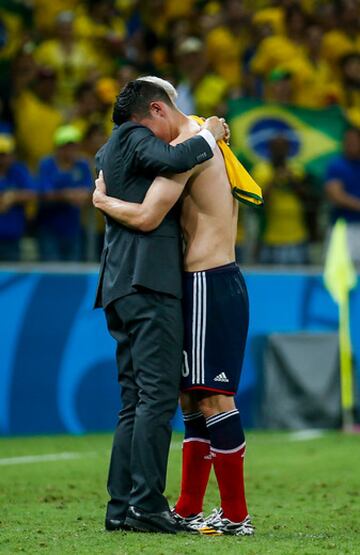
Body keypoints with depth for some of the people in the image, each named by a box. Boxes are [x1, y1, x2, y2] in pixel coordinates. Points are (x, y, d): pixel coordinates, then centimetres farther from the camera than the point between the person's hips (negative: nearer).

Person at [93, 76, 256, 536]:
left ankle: (236, 517, -7)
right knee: (193, 399, 13)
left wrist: (102, 201, -4)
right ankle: (189, 510, 17)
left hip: (208, 285, -10)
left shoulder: (186, 147, -13)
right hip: (219, 279, 10)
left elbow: (147, 218, -20)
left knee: (214, 399, -9)